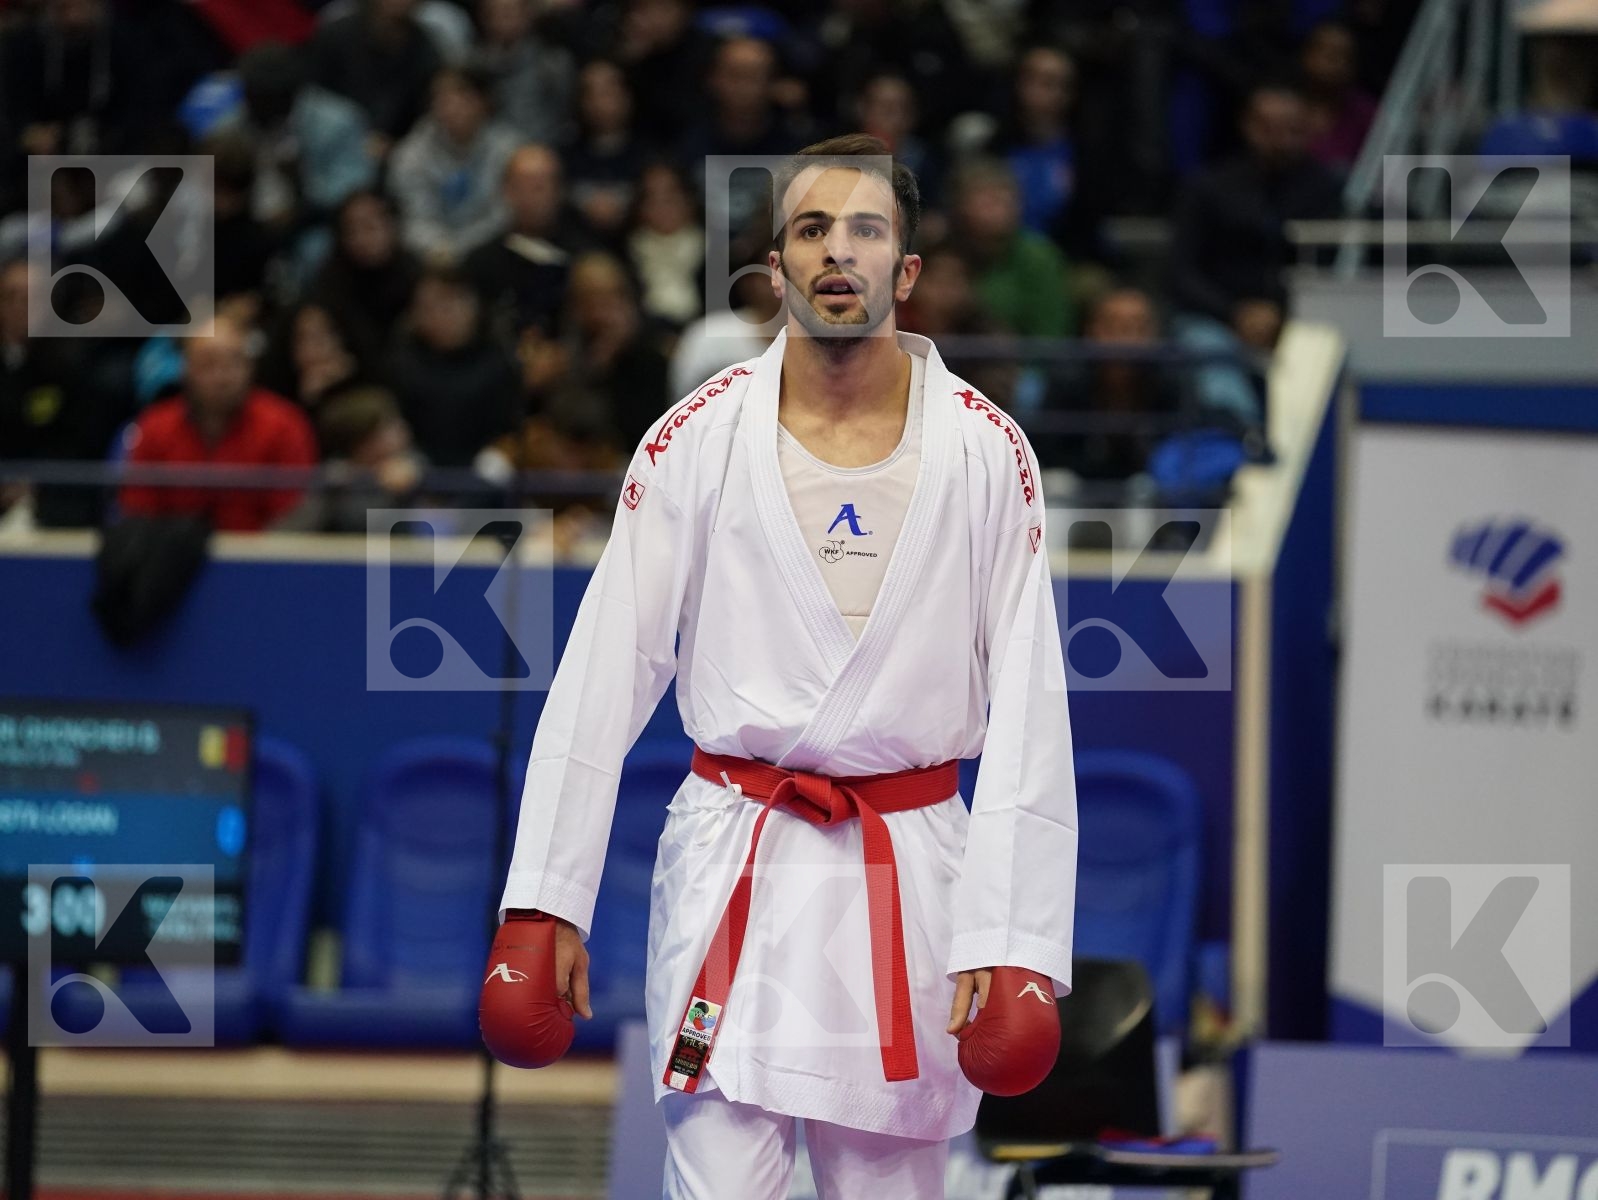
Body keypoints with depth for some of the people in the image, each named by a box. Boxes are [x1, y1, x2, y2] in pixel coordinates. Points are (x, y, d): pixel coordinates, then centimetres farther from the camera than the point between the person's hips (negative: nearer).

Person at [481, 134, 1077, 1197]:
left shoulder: (984, 451, 0)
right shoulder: (698, 441, 0)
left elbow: (1029, 706, -2)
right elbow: (600, 682, 0)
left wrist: (1013, 939, -9)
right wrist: (543, 902, -5)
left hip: (909, 871, 1)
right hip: (733, 860, -1)